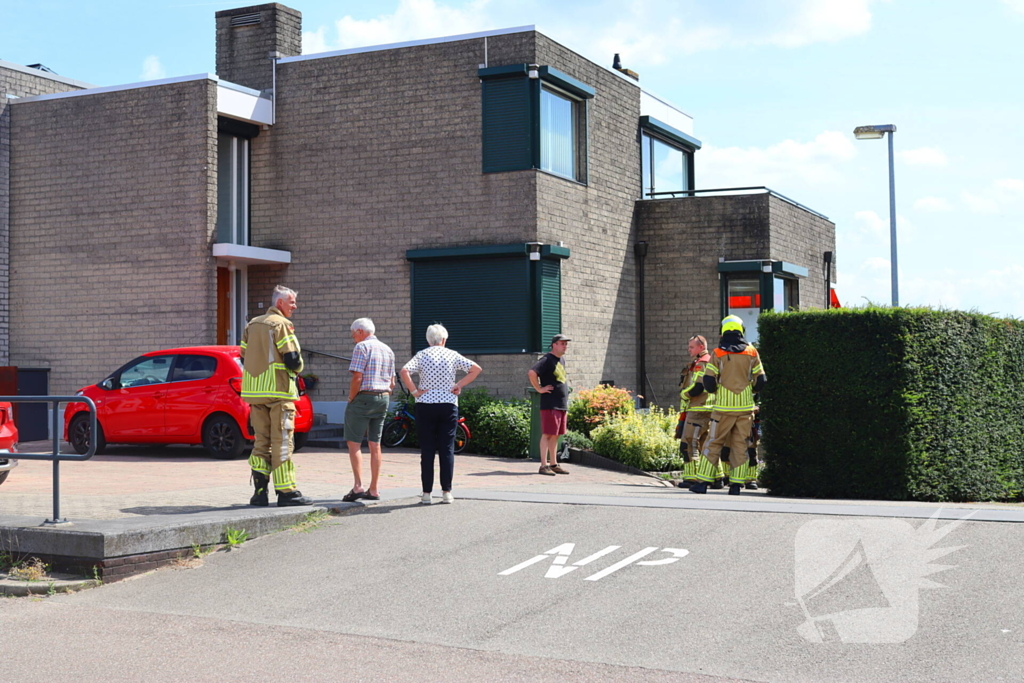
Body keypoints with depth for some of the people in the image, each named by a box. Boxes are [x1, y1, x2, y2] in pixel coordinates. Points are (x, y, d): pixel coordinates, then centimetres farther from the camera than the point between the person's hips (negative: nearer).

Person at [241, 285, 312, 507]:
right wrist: (296, 370, 5)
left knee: (261, 440, 11)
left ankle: (260, 491, 5)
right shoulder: (281, 324, -9)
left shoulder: (252, 324, 15)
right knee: (282, 442, -5)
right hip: (279, 390, -7)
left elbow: (244, 357, 15)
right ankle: (286, 492, -4)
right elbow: (293, 359, -15)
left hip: (254, 389, 7)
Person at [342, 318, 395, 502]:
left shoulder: (362, 347, -9)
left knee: (354, 443, -3)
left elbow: (357, 378, -17)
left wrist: (351, 398, -6)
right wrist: (384, 397, 15)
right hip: (383, 398, 7)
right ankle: (374, 489, 10)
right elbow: (392, 383, 14)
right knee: (375, 444, 9)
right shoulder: (387, 350, 15)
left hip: (363, 397, -7)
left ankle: (358, 486, -13)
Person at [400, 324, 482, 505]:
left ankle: (426, 493, 3)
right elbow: (476, 369, 1)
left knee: (427, 450, 2)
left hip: (425, 405, 0)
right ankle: (446, 492, 4)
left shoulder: (422, 355, 0)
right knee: (447, 449, 4)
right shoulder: (452, 355, 3)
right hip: (449, 405, 0)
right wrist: (459, 385, 2)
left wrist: (414, 391, -7)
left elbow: (404, 371, -14)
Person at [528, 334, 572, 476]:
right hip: (550, 405, -9)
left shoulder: (562, 361, 18)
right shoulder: (547, 360, -10)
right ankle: (544, 465, -7)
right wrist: (539, 389, -19)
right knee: (547, 434, -8)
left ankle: (554, 464, 17)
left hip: (562, 405, 9)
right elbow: (532, 373, -24)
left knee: (555, 436, 12)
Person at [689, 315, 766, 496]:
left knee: (714, 443, 4)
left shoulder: (718, 354, -4)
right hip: (745, 406, 2)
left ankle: (702, 482, 2)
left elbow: (708, 382, -6)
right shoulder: (751, 353, 2)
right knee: (740, 444, 6)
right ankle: (736, 484, 3)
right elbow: (760, 381, 4)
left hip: (724, 406, -2)